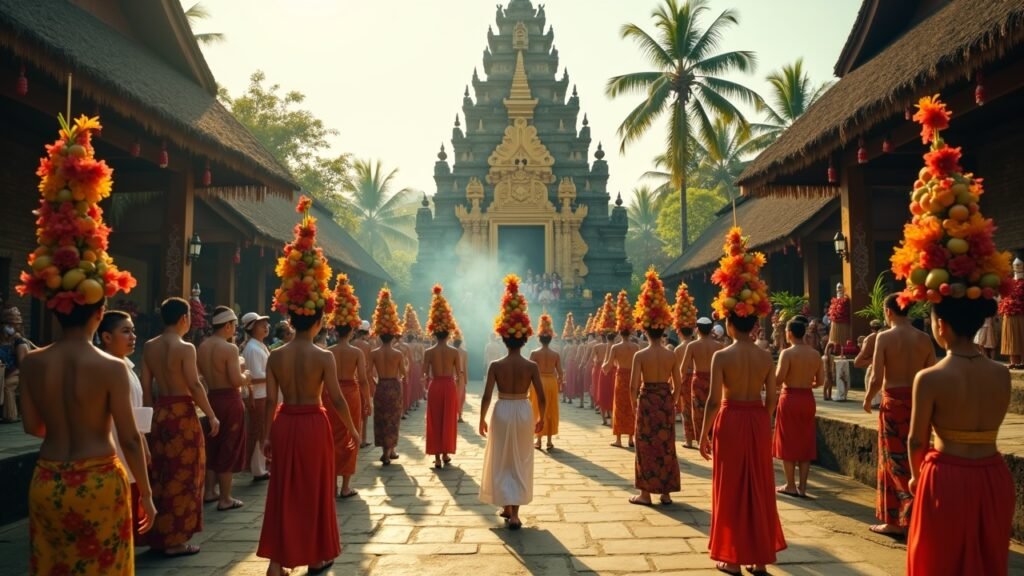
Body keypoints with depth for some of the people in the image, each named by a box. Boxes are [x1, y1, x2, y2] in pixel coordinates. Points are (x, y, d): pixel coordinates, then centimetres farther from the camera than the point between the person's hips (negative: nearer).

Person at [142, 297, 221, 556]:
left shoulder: (149, 347, 6)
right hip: (182, 413, -7)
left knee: (160, 474, 16)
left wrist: (153, 413, 16)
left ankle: (158, 535, 26)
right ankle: (176, 540, 8)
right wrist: (212, 416, -11)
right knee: (182, 475, 3)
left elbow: (146, 386, 8)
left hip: (159, 412, 7)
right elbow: (194, 386, -17)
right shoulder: (185, 348, -13)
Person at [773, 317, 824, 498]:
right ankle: (802, 486, 15)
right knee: (805, 442, 11)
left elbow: (778, 379, -19)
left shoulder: (787, 353, -14)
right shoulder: (815, 354, 2)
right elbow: (820, 381, 5)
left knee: (788, 442, 6)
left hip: (790, 398, -5)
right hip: (808, 398, 5)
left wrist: (777, 386, 3)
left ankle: (790, 486, 11)